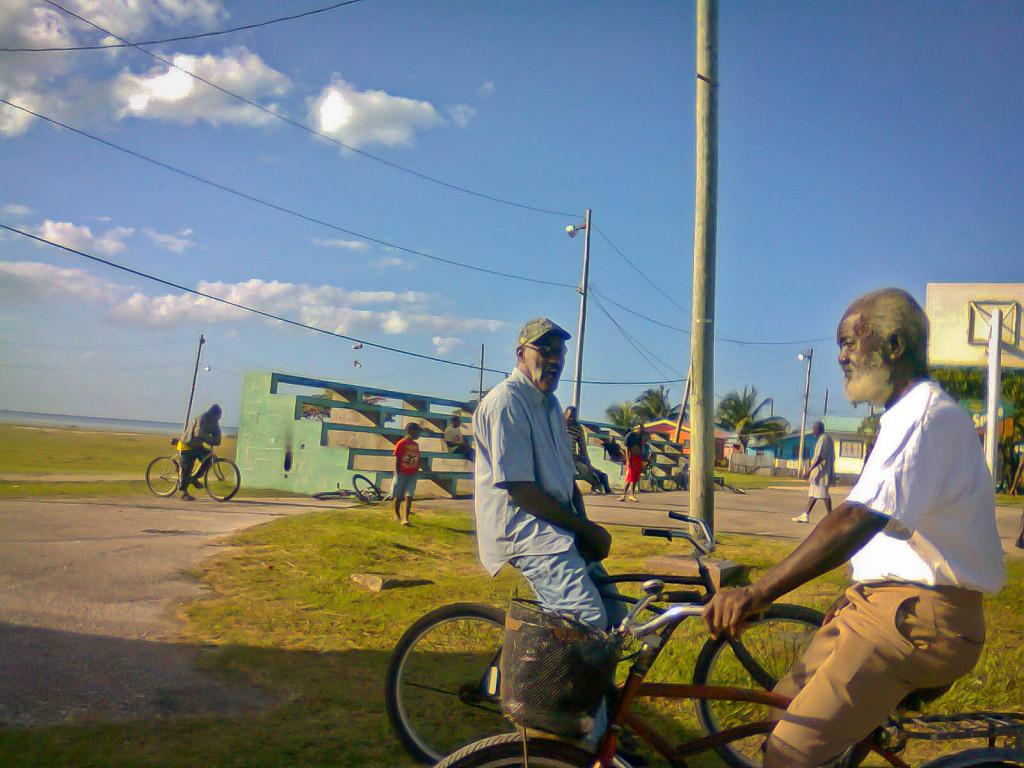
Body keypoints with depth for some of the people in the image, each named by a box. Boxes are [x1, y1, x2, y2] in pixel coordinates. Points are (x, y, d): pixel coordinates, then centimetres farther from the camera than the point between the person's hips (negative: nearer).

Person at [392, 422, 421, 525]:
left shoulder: (416, 445, 9)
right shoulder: (401, 443, -9)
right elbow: (397, 460, -8)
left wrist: (417, 472, 14)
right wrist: (397, 474, -10)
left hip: (412, 475, 4)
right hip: (401, 474, -4)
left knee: (408, 497, -8)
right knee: (398, 496, 10)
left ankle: (405, 518, -12)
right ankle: (397, 514, 31)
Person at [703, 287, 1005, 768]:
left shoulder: (928, 413, -17)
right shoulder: (906, 415, 19)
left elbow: (858, 521, -30)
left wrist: (758, 592, -34)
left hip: (915, 619, -10)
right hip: (881, 603, 10)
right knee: (785, 707, 10)